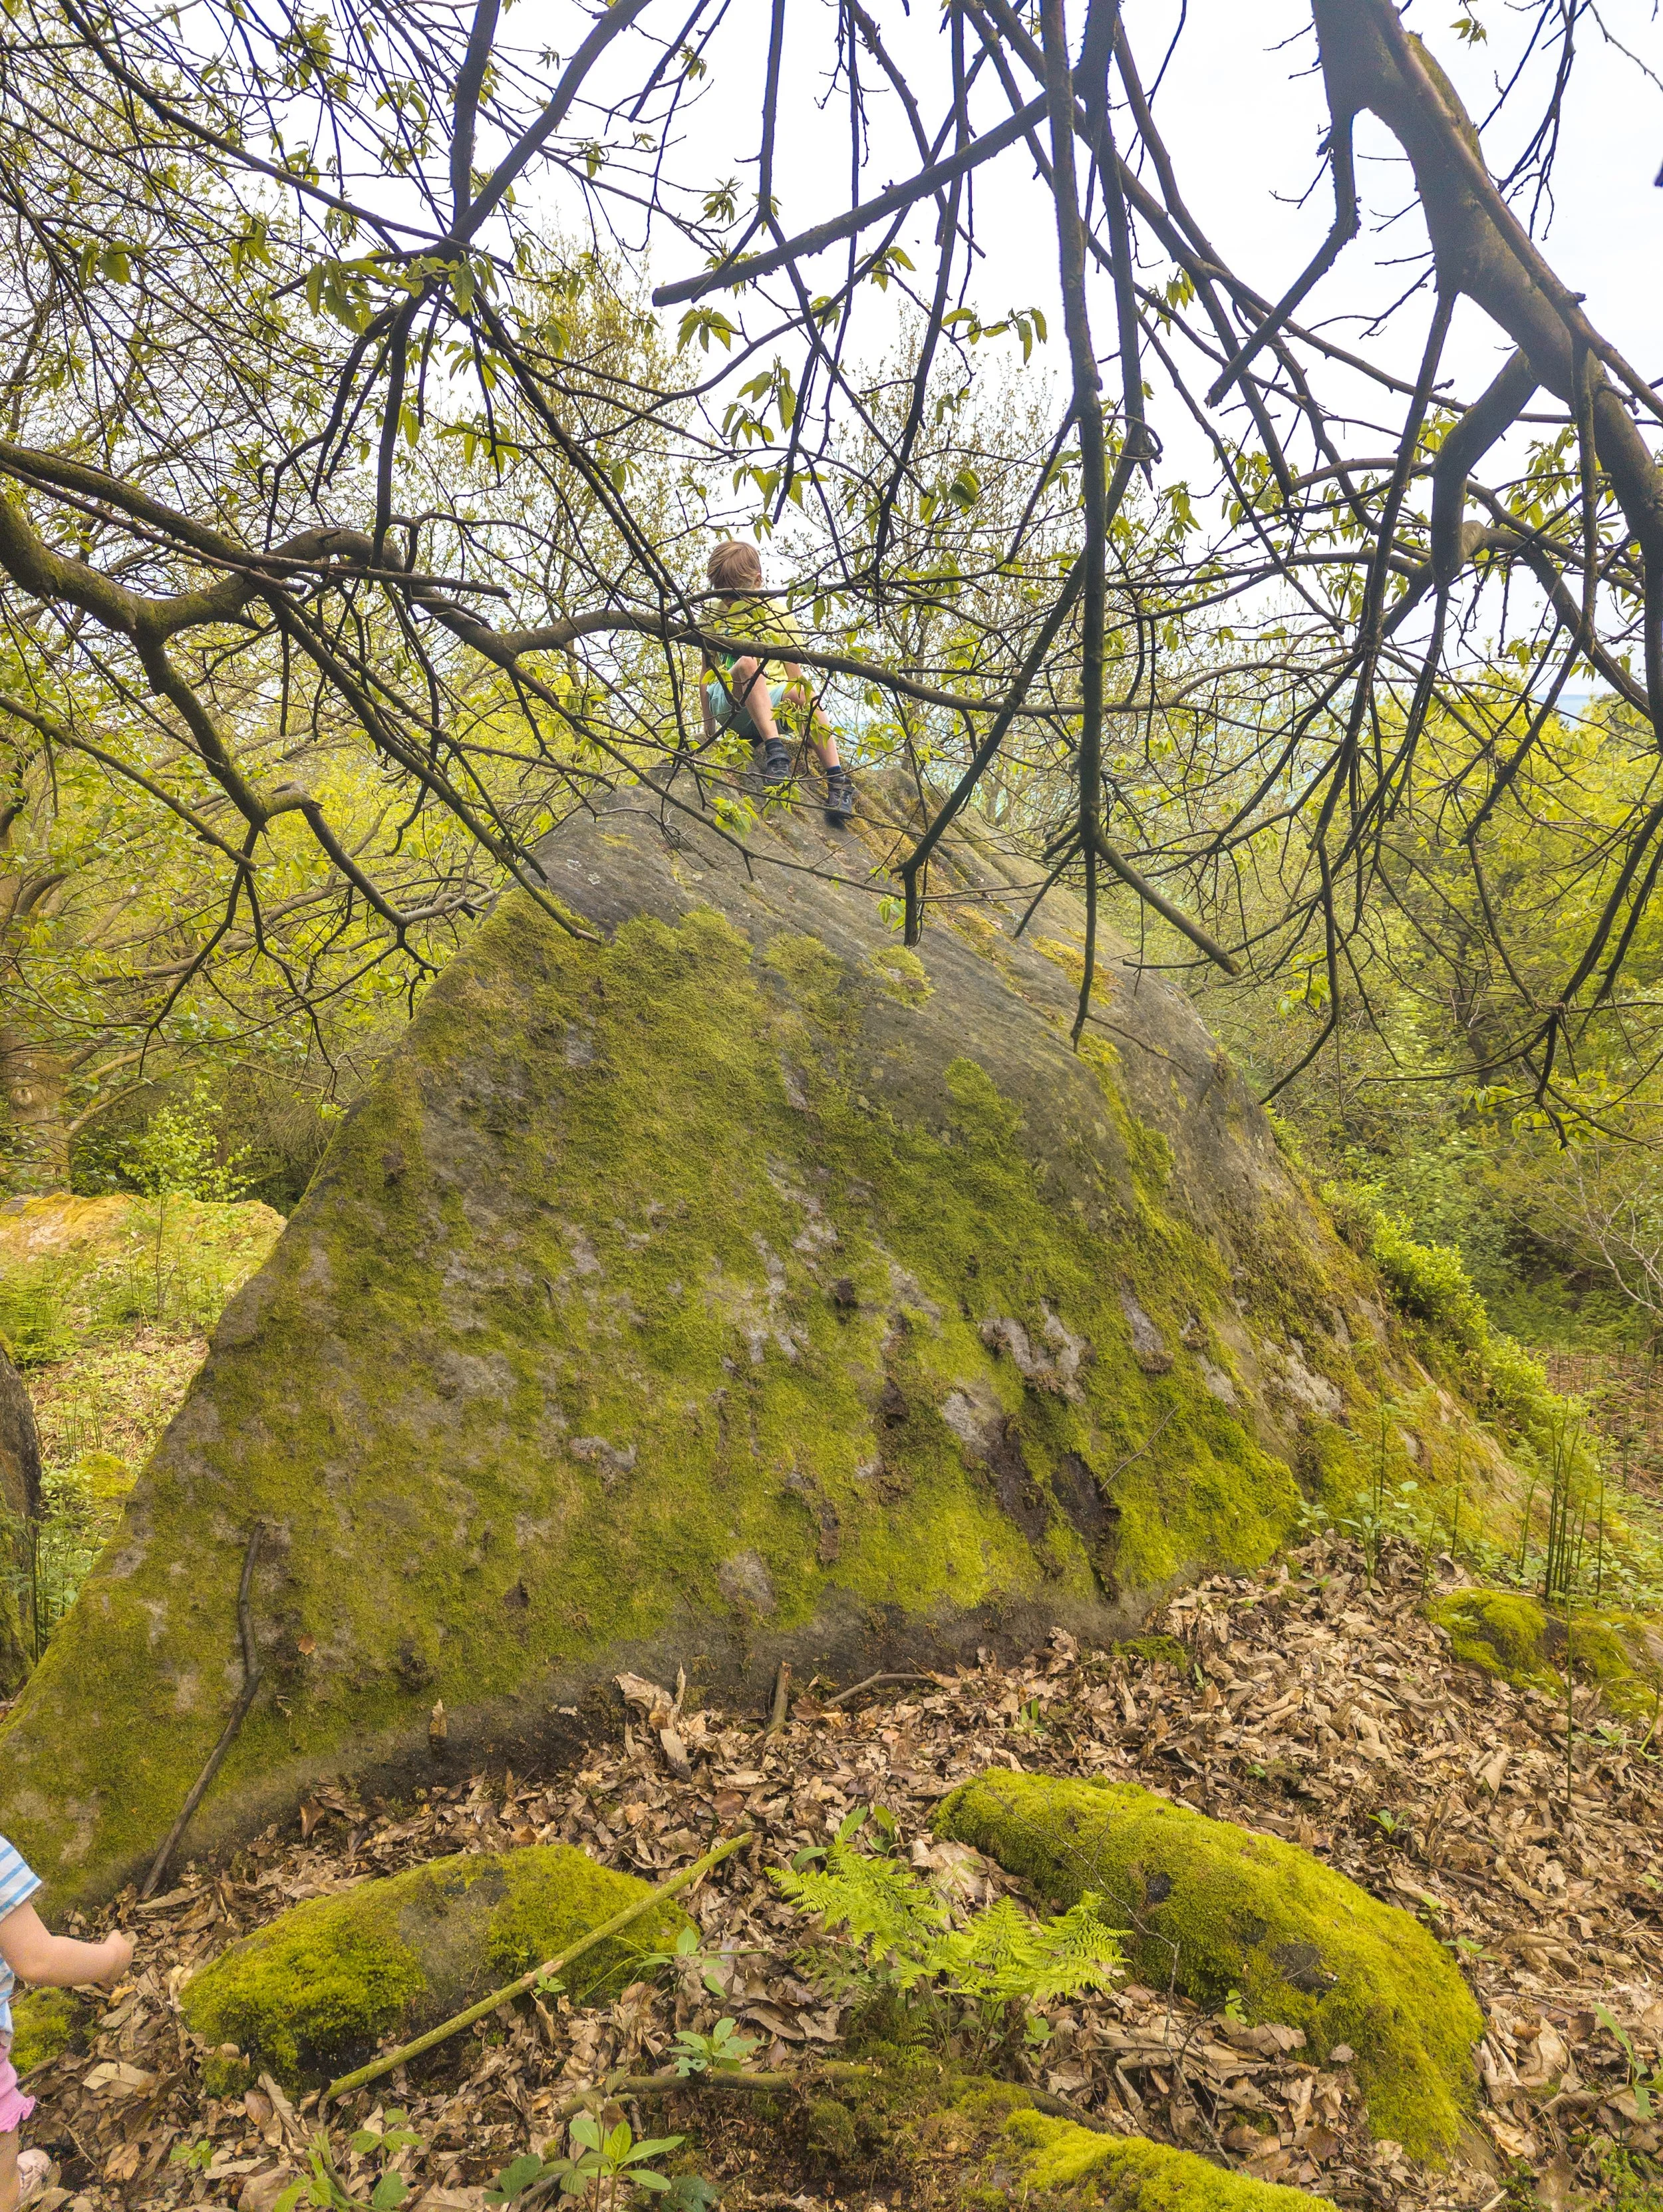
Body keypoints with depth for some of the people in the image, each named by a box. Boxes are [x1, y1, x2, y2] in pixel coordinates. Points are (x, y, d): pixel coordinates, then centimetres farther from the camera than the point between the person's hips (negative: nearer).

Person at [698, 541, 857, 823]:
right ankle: (774, 748, -48)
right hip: (727, 702, -1)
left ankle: (837, 780, -36)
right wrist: (709, 728, 0)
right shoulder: (715, 617, 11)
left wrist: (802, 698, -16)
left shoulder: (778, 617, 10)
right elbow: (707, 675, 8)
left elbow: (796, 674, 5)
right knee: (748, 663, -33)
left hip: (768, 701, 1)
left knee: (799, 694, -33)